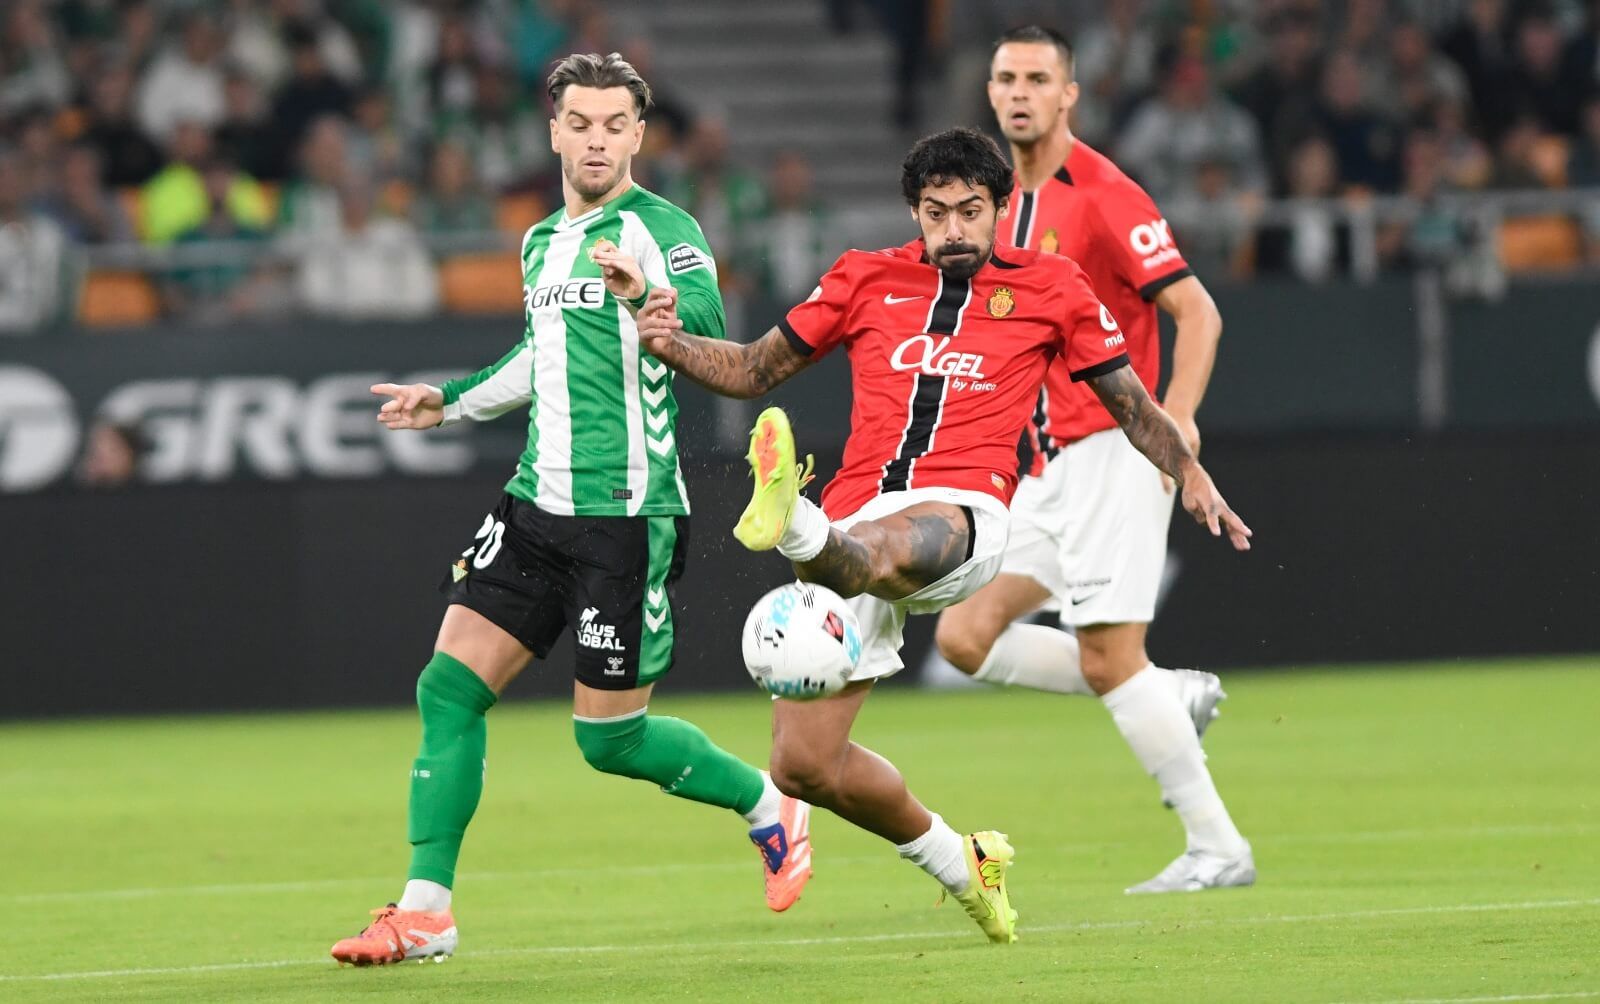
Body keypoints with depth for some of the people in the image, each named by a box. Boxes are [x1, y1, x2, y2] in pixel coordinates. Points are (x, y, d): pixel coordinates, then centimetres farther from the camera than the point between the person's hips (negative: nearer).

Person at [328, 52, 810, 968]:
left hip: (627, 515, -7)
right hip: (537, 505, 7)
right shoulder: (542, 242, 14)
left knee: (611, 739, -1)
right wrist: (452, 404, 36)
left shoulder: (660, 228, -9)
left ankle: (768, 805, 25)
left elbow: (712, 335, -27)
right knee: (451, 687, -4)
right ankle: (426, 911, -1)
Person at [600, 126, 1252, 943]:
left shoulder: (1050, 288, 12)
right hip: (855, 524, 4)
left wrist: (1190, 476, 17)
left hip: (960, 513, -4)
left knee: (890, 551, -43)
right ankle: (959, 864, 18)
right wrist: (671, 343, 5)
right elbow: (754, 370, 22)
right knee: (803, 765, -2)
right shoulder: (866, 280, 17)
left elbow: (1128, 399, 23)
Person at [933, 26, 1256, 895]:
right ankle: (1174, 698, 11)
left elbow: (1197, 310, -15)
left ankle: (1217, 847, -3)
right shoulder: (1007, 206, 14)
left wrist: (1175, 417, -29)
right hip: (1047, 465, 8)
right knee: (965, 636, 0)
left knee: (1109, 659, -12)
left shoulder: (1103, 196, -11)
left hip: (1111, 453, -8)